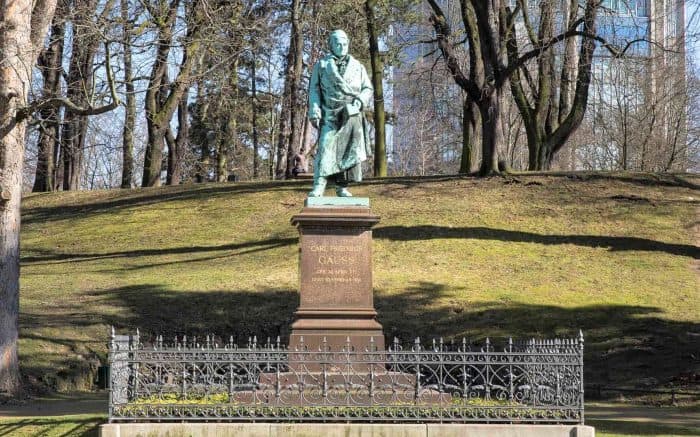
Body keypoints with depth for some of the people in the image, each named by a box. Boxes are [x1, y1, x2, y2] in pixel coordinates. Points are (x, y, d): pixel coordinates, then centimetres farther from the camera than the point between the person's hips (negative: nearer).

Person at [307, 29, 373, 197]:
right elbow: (314, 89, 6)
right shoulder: (322, 65, 12)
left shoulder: (357, 67, 16)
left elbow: (368, 89, 16)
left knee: (349, 150, -1)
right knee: (325, 148, -13)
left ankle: (341, 187, 6)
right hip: (330, 114, -2)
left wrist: (360, 101, -5)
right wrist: (314, 111, -6)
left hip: (352, 114, 2)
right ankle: (318, 187, -18)